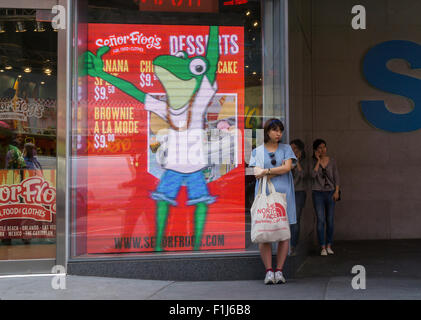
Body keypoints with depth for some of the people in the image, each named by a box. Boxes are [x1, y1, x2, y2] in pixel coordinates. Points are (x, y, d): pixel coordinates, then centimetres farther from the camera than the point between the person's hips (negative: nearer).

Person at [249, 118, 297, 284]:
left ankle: (279, 270, 2)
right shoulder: (257, 151, 11)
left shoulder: (286, 148, 12)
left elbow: (287, 168, -4)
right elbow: (257, 173, -2)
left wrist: (267, 171, -7)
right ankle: (269, 271, -3)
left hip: (283, 194, 1)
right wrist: (278, 170, -7)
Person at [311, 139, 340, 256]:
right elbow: (313, 175, -16)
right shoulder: (313, 162, 0)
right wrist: (318, 160, -11)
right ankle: (323, 247, -4)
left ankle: (329, 246, 15)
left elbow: (336, 177, 8)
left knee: (330, 221, 4)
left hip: (330, 192, 2)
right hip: (318, 193, -2)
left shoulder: (332, 161, 7)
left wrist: (336, 191, -2)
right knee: (320, 221, -7)